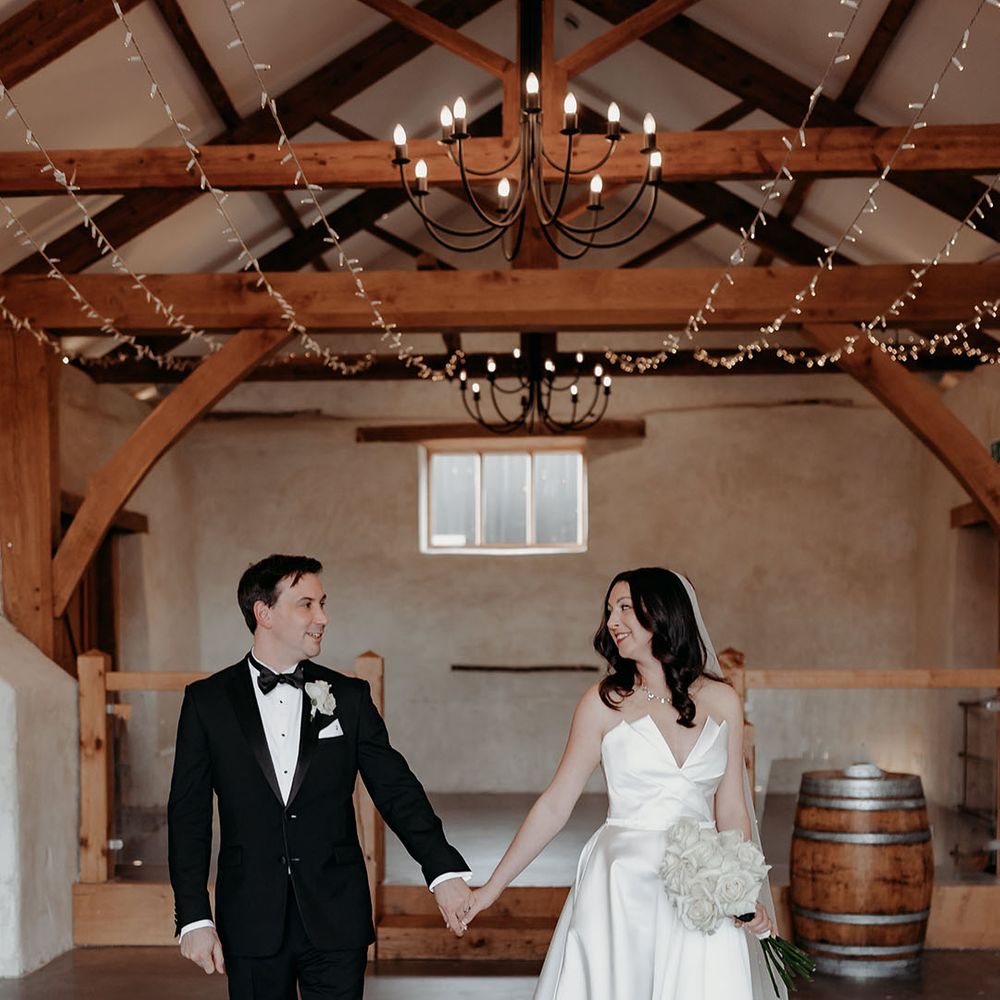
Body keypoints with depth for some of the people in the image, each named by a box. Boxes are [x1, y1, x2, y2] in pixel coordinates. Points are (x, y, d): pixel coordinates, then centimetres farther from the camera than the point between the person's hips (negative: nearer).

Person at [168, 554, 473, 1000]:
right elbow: (188, 815, 1)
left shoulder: (349, 697, 4)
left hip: (336, 922, 1)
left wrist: (444, 869, -11)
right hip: (252, 924, 0)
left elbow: (396, 789, 1)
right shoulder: (207, 701, 1)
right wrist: (193, 916, -4)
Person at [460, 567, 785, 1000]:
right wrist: (493, 887, 1)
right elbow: (554, 806, 3)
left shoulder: (722, 702, 5)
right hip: (620, 893, -1)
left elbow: (730, 810, 8)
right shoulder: (604, 702, 0)